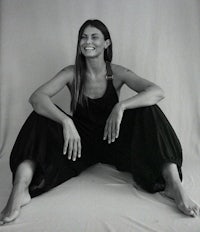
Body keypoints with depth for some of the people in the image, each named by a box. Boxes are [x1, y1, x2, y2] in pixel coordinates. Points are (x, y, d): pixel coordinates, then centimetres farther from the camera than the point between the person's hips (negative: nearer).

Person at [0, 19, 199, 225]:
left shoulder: (117, 73, -5)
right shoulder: (72, 73, -4)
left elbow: (157, 92, -20)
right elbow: (36, 97, -20)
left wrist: (121, 106, -35)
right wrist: (66, 121, -37)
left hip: (112, 139, 0)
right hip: (80, 140, 1)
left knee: (147, 111, -23)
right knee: (41, 116, -23)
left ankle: (174, 184, -31)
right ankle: (20, 189, -39)